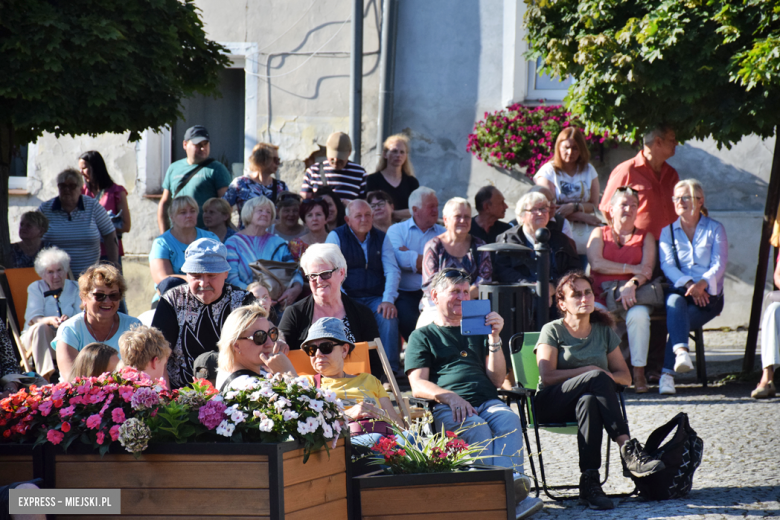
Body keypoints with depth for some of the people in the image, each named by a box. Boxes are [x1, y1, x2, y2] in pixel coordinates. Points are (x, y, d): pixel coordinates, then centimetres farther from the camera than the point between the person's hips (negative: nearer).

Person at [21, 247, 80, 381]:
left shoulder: (75, 288, 8)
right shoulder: (35, 288, 6)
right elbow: (33, 318, -10)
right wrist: (50, 320, -33)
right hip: (40, 339, 0)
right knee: (40, 327, -34)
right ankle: (44, 377, -45)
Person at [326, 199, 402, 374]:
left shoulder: (381, 238, 15)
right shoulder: (336, 236, 8)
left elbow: (392, 271, 7)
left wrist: (388, 300, -11)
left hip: (374, 299, 2)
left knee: (388, 317, -30)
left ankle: (391, 371, -29)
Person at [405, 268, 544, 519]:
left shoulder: (477, 332, 32)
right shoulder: (422, 336, 21)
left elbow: (497, 379, 19)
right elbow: (418, 385, 5)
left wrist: (494, 338, 6)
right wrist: (449, 396, -16)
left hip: (487, 402, 3)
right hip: (446, 409, -3)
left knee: (509, 421, -34)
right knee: (477, 428, -37)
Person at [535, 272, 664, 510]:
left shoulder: (604, 332, 18)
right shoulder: (552, 331, 6)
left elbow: (625, 377, 16)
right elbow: (547, 377, -7)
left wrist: (606, 377, -6)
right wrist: (589, 372, -11)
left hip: (588, 397, 3)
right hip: (552, 405, -3)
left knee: (589, 402, -39)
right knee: (596, 377, -35)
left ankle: (589, 482, -49)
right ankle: (628, 449, -44)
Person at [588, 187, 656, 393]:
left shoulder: (645, 237, 18)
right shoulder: (599, 233, 18)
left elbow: (647, 269, 2)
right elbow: (596, 263, -1)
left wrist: (632, 285, -20)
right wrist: (631, 269, -6)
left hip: (634, 298, 0)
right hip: (602, 296, 0)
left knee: (638, 315, -36)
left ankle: (639, 372, -28)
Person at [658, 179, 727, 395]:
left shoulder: (715, 229, 11)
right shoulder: (668, 231, 17)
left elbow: (719, 265, -1)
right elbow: (667, 266, 2)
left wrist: (702, 284, -22)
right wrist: (688, 283, -17)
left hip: (708, 294, -1)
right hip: (679, 289, 1)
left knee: (678, 318, -32)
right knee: (674, 301, -37)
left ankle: (667, 372, -39)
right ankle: (681, 351, -59)